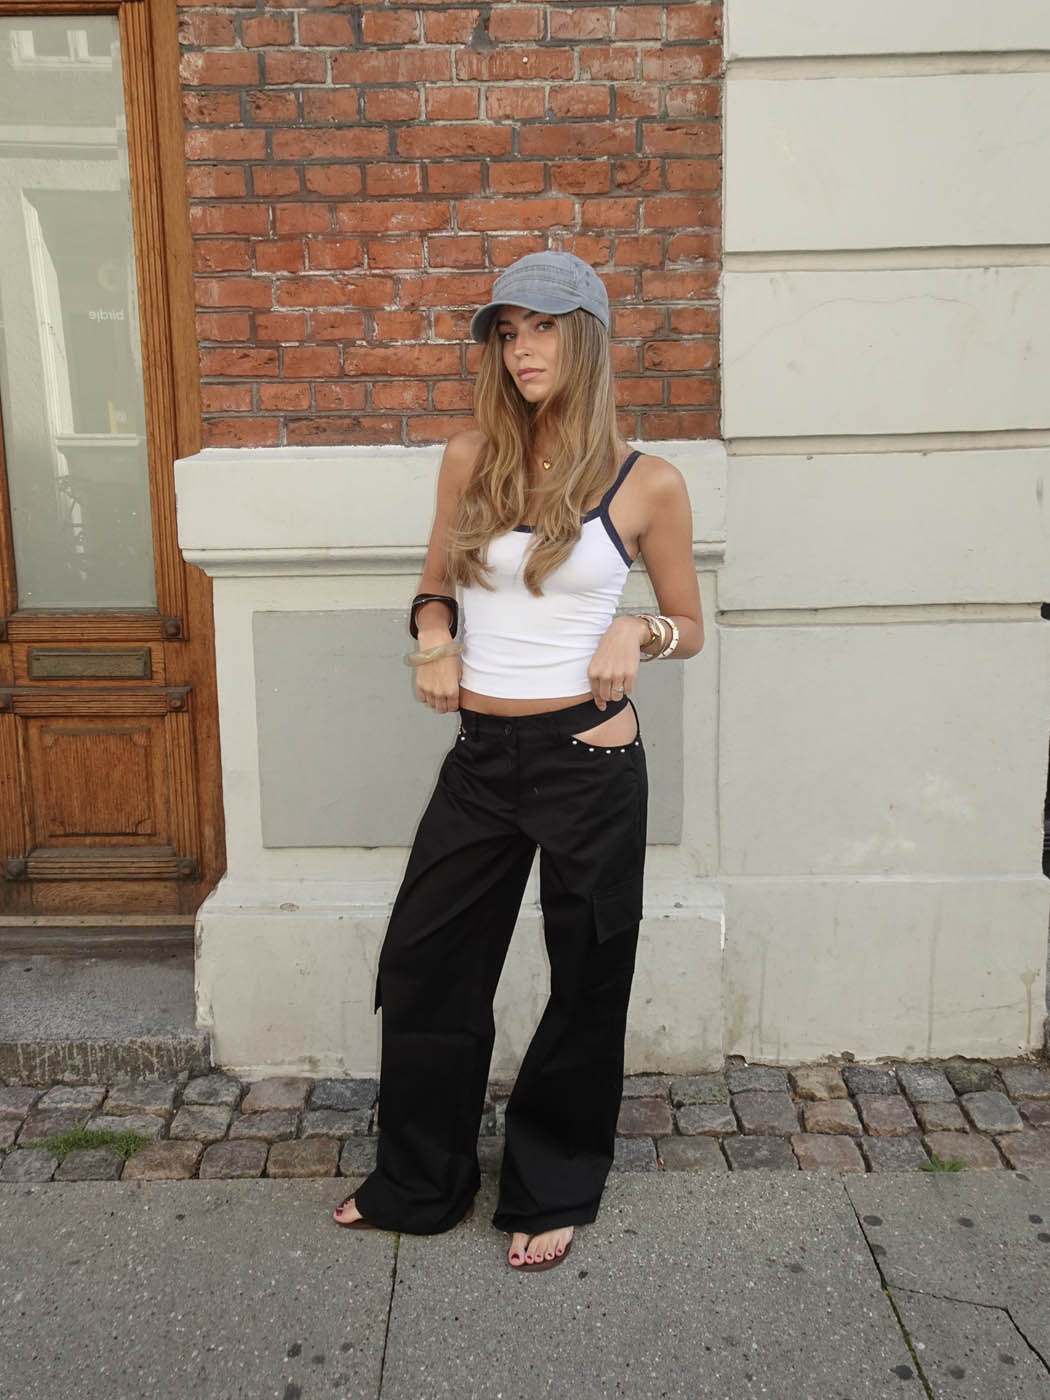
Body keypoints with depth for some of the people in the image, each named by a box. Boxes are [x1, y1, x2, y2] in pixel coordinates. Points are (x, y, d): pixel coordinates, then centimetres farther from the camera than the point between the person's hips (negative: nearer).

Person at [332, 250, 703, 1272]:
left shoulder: (646, 484, -3)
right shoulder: (470, 461, 4)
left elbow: (689, 628, 8)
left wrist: (637, 633, -14)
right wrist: (433, 642, -5)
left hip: (589, 757, -3)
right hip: (481, 756, 3)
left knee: (585, 979, 11)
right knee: (424, 967, 11)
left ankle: (553, 1191, 34)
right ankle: (419, 1184, 33)